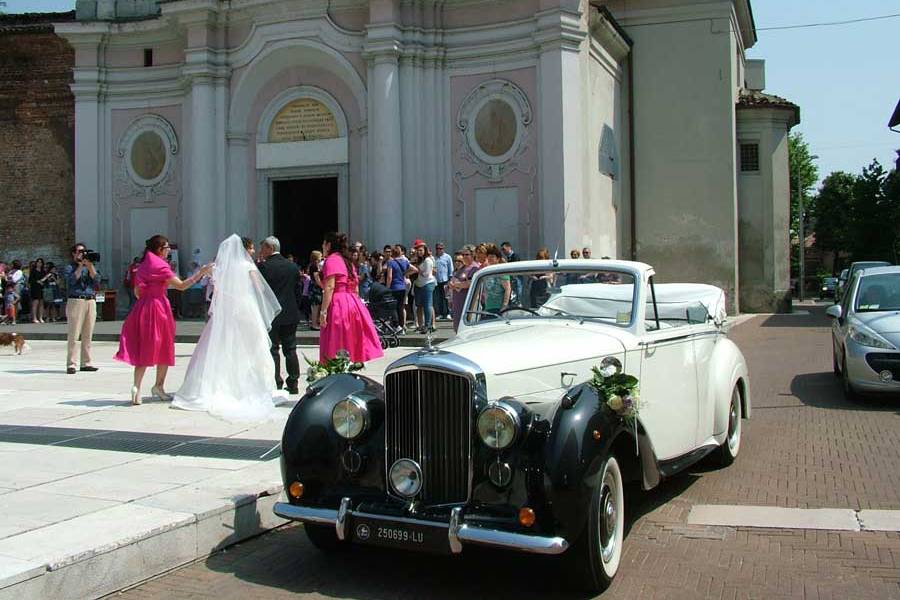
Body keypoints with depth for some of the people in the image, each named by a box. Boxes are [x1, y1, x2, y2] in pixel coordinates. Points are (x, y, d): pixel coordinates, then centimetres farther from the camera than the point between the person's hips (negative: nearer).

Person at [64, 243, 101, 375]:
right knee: (73, 335, -7)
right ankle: (71, 364, -6)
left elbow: (97, 280, 3)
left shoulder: (90, 267, 19)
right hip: (76, 301, -5)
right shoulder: (69, 267, 6)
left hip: (91, 301, 5)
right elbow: (72, 279, -12)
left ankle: (86, 363, 11)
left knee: (88, 335, 6)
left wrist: (90, 266, -5)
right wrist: (81, 265, -9)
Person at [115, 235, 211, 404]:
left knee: (144, 349, 5)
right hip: (158, 307, -7)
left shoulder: (144, 265, 13)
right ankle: (158, 386, 15)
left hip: (143, 307, 7)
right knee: (164, 348, 7)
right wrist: (201, 273, -13)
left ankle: (137, 385, -9)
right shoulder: (160, 266, -10)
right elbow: (181, 285, -15)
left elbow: (137, 291, 16)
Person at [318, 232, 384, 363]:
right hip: (354, 303, 9)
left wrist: (323, 311, -17)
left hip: (338, 305, -8)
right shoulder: (347, 261, 21)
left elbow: (329, 288, -15)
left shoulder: (331, 260, -5)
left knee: (336, 354, -7)